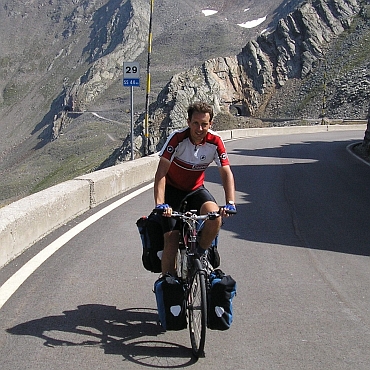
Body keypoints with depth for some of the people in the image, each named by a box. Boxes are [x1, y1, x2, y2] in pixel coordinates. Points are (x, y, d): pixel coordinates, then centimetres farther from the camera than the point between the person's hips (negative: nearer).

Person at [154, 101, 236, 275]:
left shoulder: (215, 142, -15)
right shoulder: (177, 138, -24)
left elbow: (226, 173, -18)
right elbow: (161, 172, -28)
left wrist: (230, 203, -33)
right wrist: (160, 204, -41)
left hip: (196, 190, 2)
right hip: (172, 190, -2)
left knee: (215, 216, -28)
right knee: (171, 241, -12)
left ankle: (201, 253, -1)